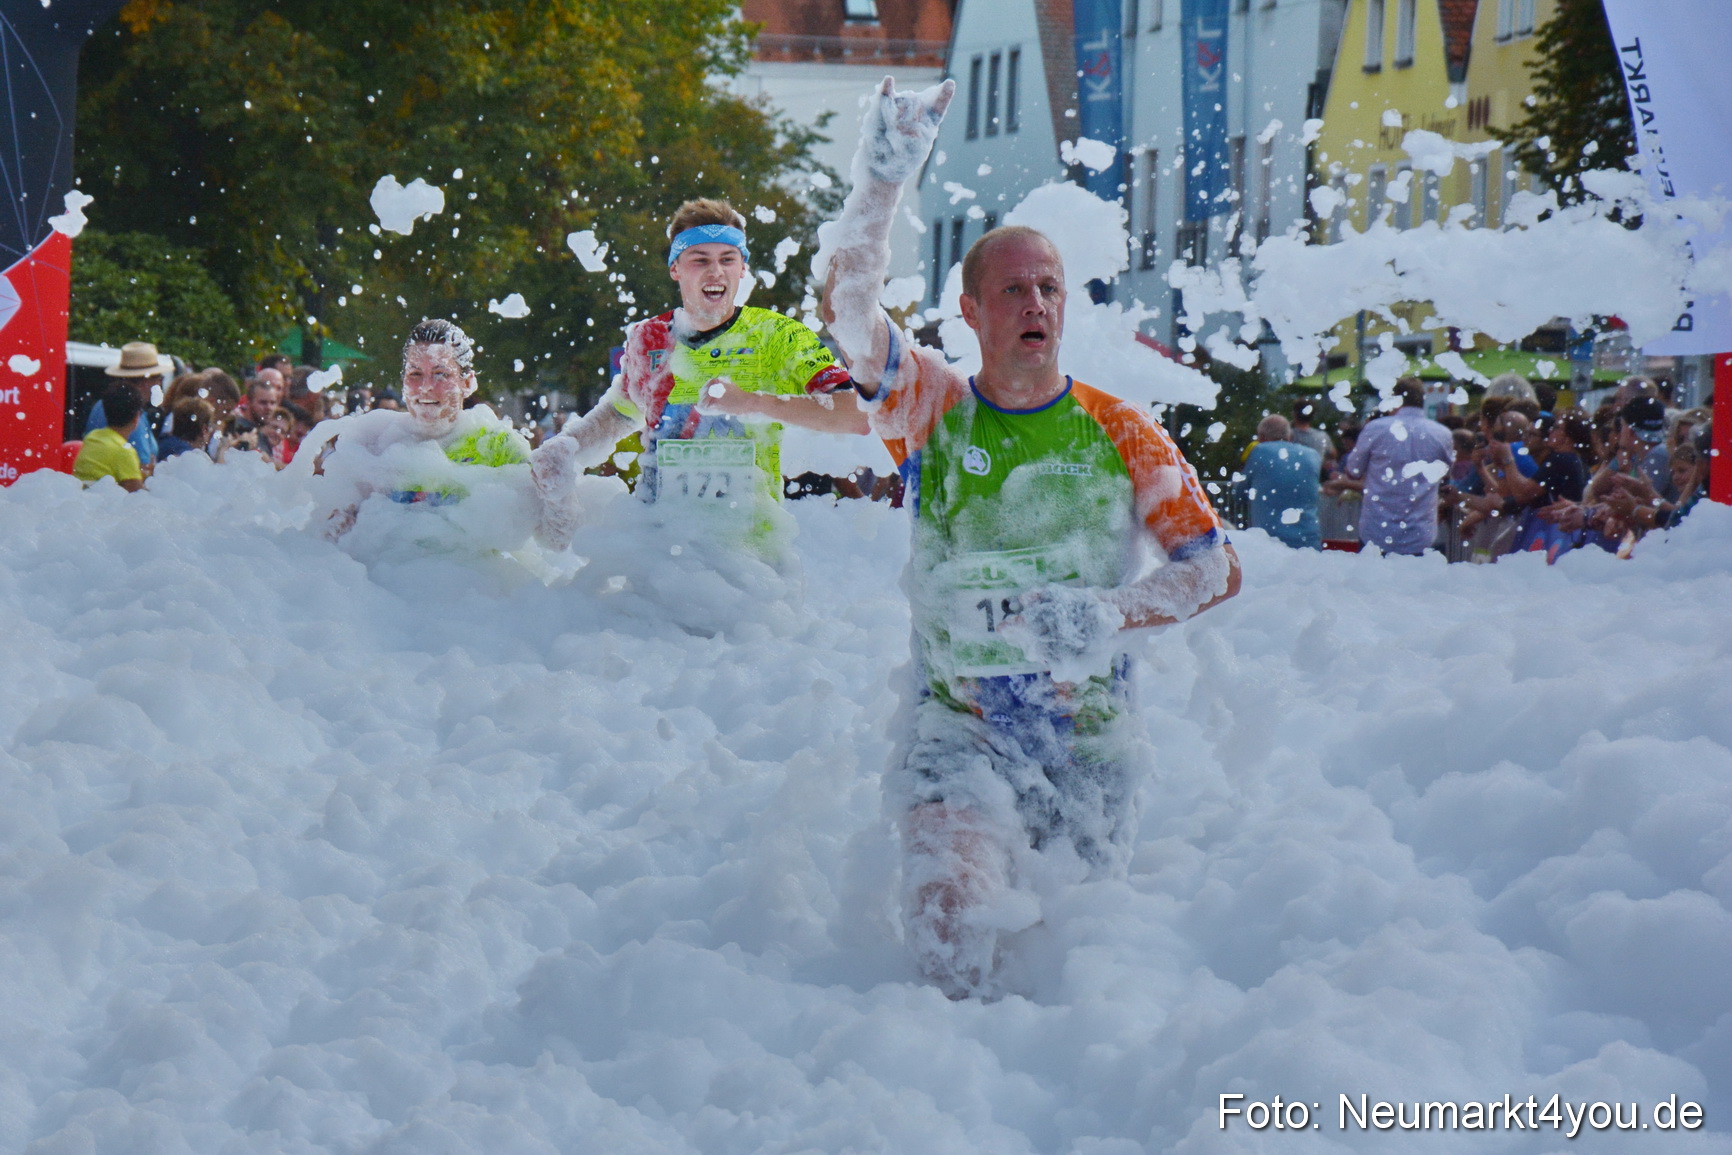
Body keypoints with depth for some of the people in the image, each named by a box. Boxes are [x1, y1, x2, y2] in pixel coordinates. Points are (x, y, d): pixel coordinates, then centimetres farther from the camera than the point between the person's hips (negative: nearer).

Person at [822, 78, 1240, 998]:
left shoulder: (1120, 432, 1)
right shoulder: (933, 412, -1)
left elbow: (1216, 568, -2)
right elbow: (846, 313, -18)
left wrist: (1109, 614, -19)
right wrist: (881, 183, -31)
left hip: (1091, 739, 2)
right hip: (959, 728, -2)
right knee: (956, 915, -26)